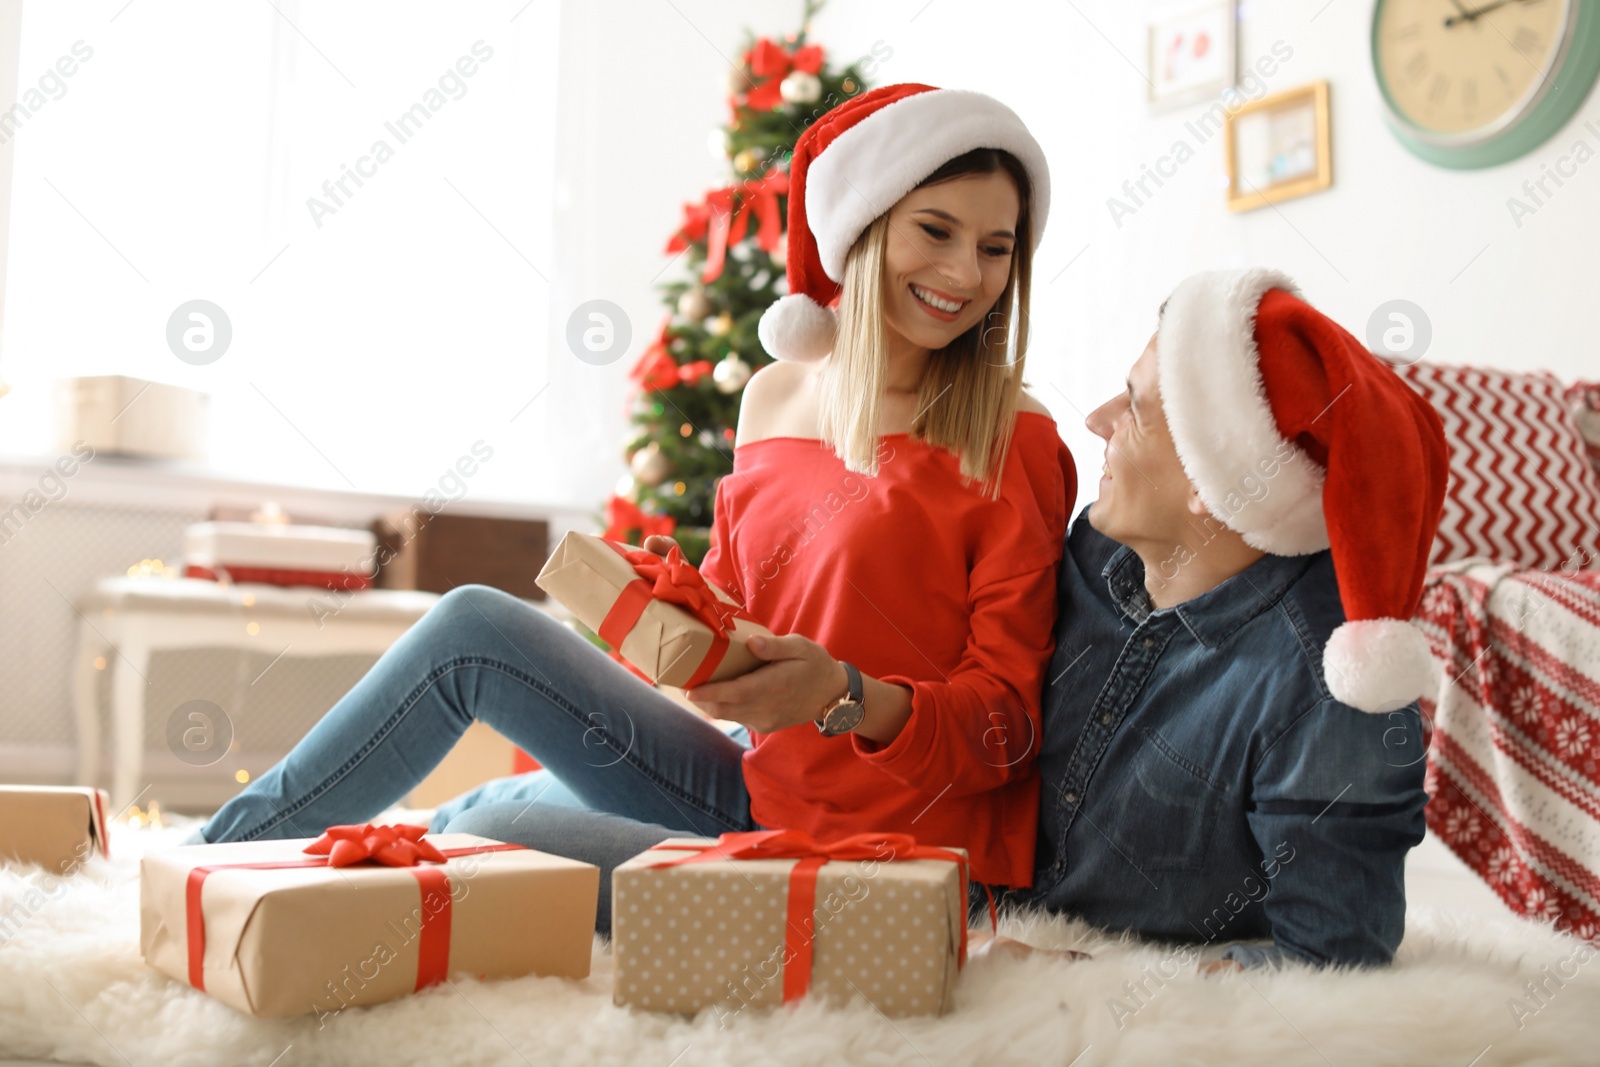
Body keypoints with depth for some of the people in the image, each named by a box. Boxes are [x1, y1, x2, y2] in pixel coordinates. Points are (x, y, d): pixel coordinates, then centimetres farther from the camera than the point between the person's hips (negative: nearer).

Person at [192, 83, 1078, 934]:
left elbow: (1008, 722, -11)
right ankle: (217, 855, 17)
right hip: (757, 792, 5)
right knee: (474, 624, -5)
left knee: (489, 838, -15)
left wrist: (844, 696, -27)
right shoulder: (773, 395, 6)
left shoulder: (1016, 443, -10)